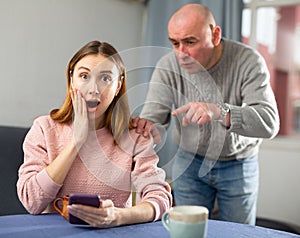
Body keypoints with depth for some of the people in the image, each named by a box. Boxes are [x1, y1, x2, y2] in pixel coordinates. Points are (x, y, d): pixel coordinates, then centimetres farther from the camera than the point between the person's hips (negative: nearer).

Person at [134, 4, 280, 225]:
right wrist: (146, 126, -48)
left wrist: (220, 112, -49)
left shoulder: (248, 61, -22)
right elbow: (154, 113, -23)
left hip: (239, 164, -1)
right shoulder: (168, 66, -15)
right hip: (189, 161, 2)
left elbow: (269, 122, -33)